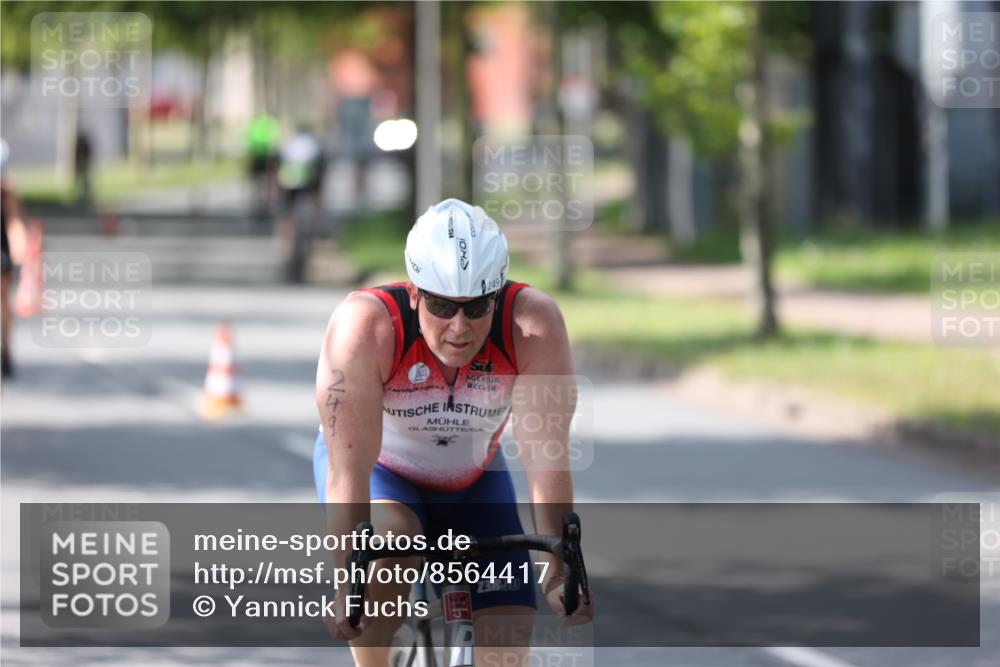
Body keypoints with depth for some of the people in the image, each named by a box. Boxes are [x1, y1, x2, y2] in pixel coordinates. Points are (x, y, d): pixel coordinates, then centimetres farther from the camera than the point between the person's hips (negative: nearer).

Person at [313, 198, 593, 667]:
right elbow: (349, 467, -36)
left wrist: (560, 569, -35)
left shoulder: (533, 323, -31)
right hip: (379, 470, -2)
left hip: (471, 483, 2)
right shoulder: (364, 324, -35)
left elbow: (547, 459, -30)